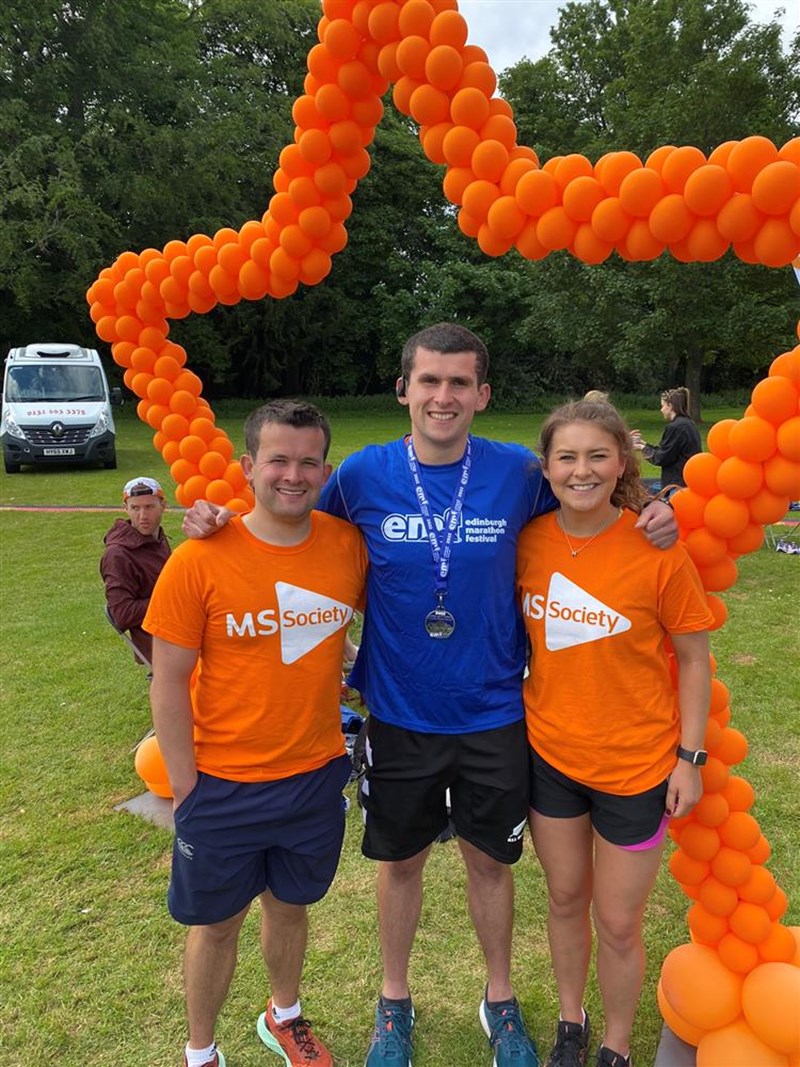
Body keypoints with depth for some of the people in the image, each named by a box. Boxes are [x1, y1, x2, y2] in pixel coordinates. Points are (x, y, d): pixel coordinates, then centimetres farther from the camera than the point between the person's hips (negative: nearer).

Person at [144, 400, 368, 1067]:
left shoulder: (348, 544, -9)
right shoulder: (200, 560, -18)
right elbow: (169, 681, -11)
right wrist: (186, 788, -8)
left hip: (317, 776, 3)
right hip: (223, 785, -2)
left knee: (290, 904, 24)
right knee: (217, 922, 17)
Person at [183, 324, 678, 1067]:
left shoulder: (519, 473, -10)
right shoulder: (364, 474, -10)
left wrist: (653, 520, -14)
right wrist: (217, 522, -10)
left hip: (492, 714, 0)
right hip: (399, 715, 0)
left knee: (489, 860, 19)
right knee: (400, 861, 18)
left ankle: (500, 1003, 45)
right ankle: (394, 1004, 44)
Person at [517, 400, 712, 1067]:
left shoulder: (657, 549, -18)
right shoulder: (529, 541, -8)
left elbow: (693, 659, -8)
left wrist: (690, 757, -6)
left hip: (634, 763, -3)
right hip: (548, 754, 3)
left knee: (618, 924, 12)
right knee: (566, 898, 21)